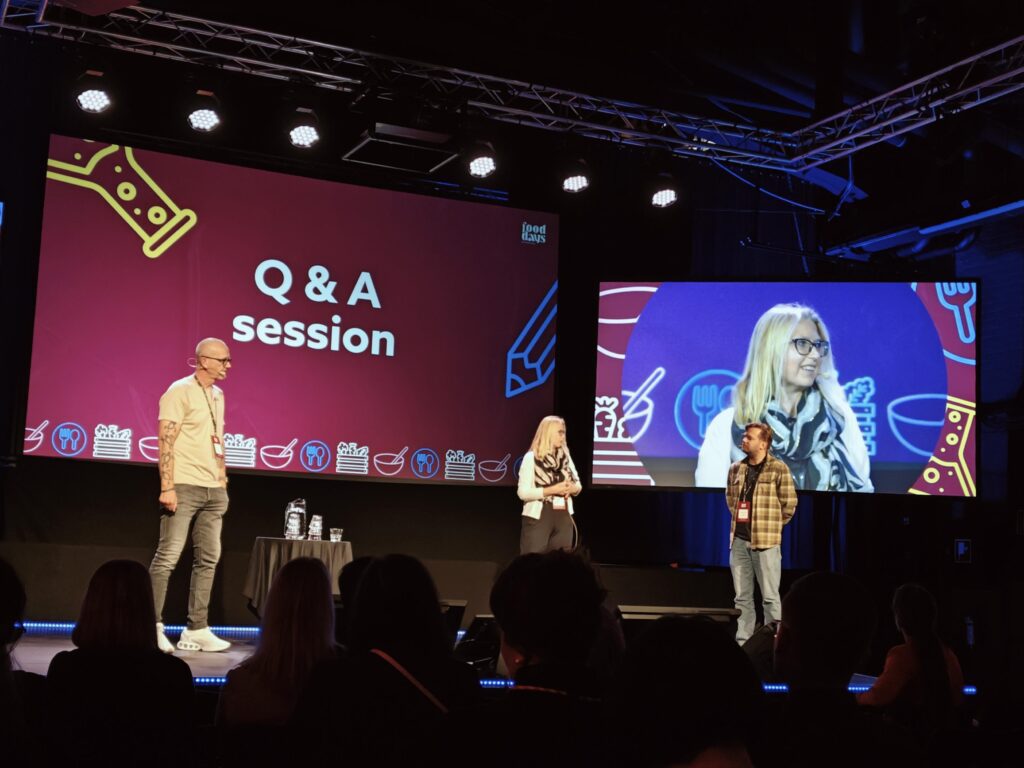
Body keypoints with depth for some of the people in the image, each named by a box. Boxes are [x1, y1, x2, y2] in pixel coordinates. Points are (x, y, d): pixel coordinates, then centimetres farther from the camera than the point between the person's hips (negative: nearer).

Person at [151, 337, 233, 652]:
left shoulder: (218, 395, 16)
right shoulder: (180, 392, -8)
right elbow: (165, 442, -13)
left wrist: (223, 482, 16)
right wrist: (167, 487, -20)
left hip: (213, 489, 8)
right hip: (184, 486, -8)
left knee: (208, 559, 6)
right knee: (168, 556, -7)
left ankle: (196, 629, 11)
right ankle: (153, 626, 0)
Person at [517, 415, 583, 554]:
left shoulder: (565, 456, 9)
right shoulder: (531, 457, -7)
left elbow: (578, 484, 16)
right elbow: (523, 492, -13)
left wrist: (573, 488, -7)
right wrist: (552, 490, -19)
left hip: (564, 516, 5)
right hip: (539, 516, -5)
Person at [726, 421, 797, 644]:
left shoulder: (779, 469, -6)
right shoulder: (736, 469, 9)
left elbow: (789, 503, -3)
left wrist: (770, 525, 4)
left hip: (766, 542, -5)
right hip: (738, 540, 5)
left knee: (770, 597, -1)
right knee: (742, 597, 10)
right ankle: (742, 642, 17)